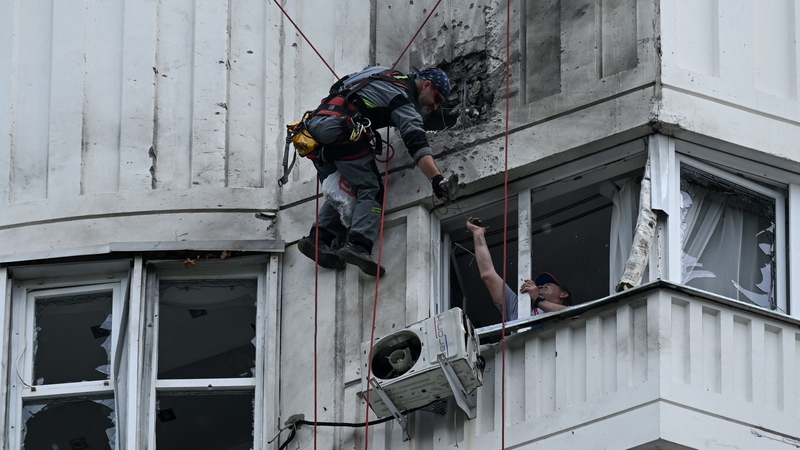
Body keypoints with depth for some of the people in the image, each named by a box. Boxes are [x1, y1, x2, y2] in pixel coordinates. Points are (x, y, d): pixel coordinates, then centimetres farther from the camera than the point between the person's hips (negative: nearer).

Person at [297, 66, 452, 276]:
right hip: (341, 132, -9)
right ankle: (358, 245, -25)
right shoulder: (401, 95, -1)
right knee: (370, 191, -8)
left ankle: (319, 238, -1)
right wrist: (436, 178, -22)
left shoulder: (390, 78, 26)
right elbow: (416, 141, -14)